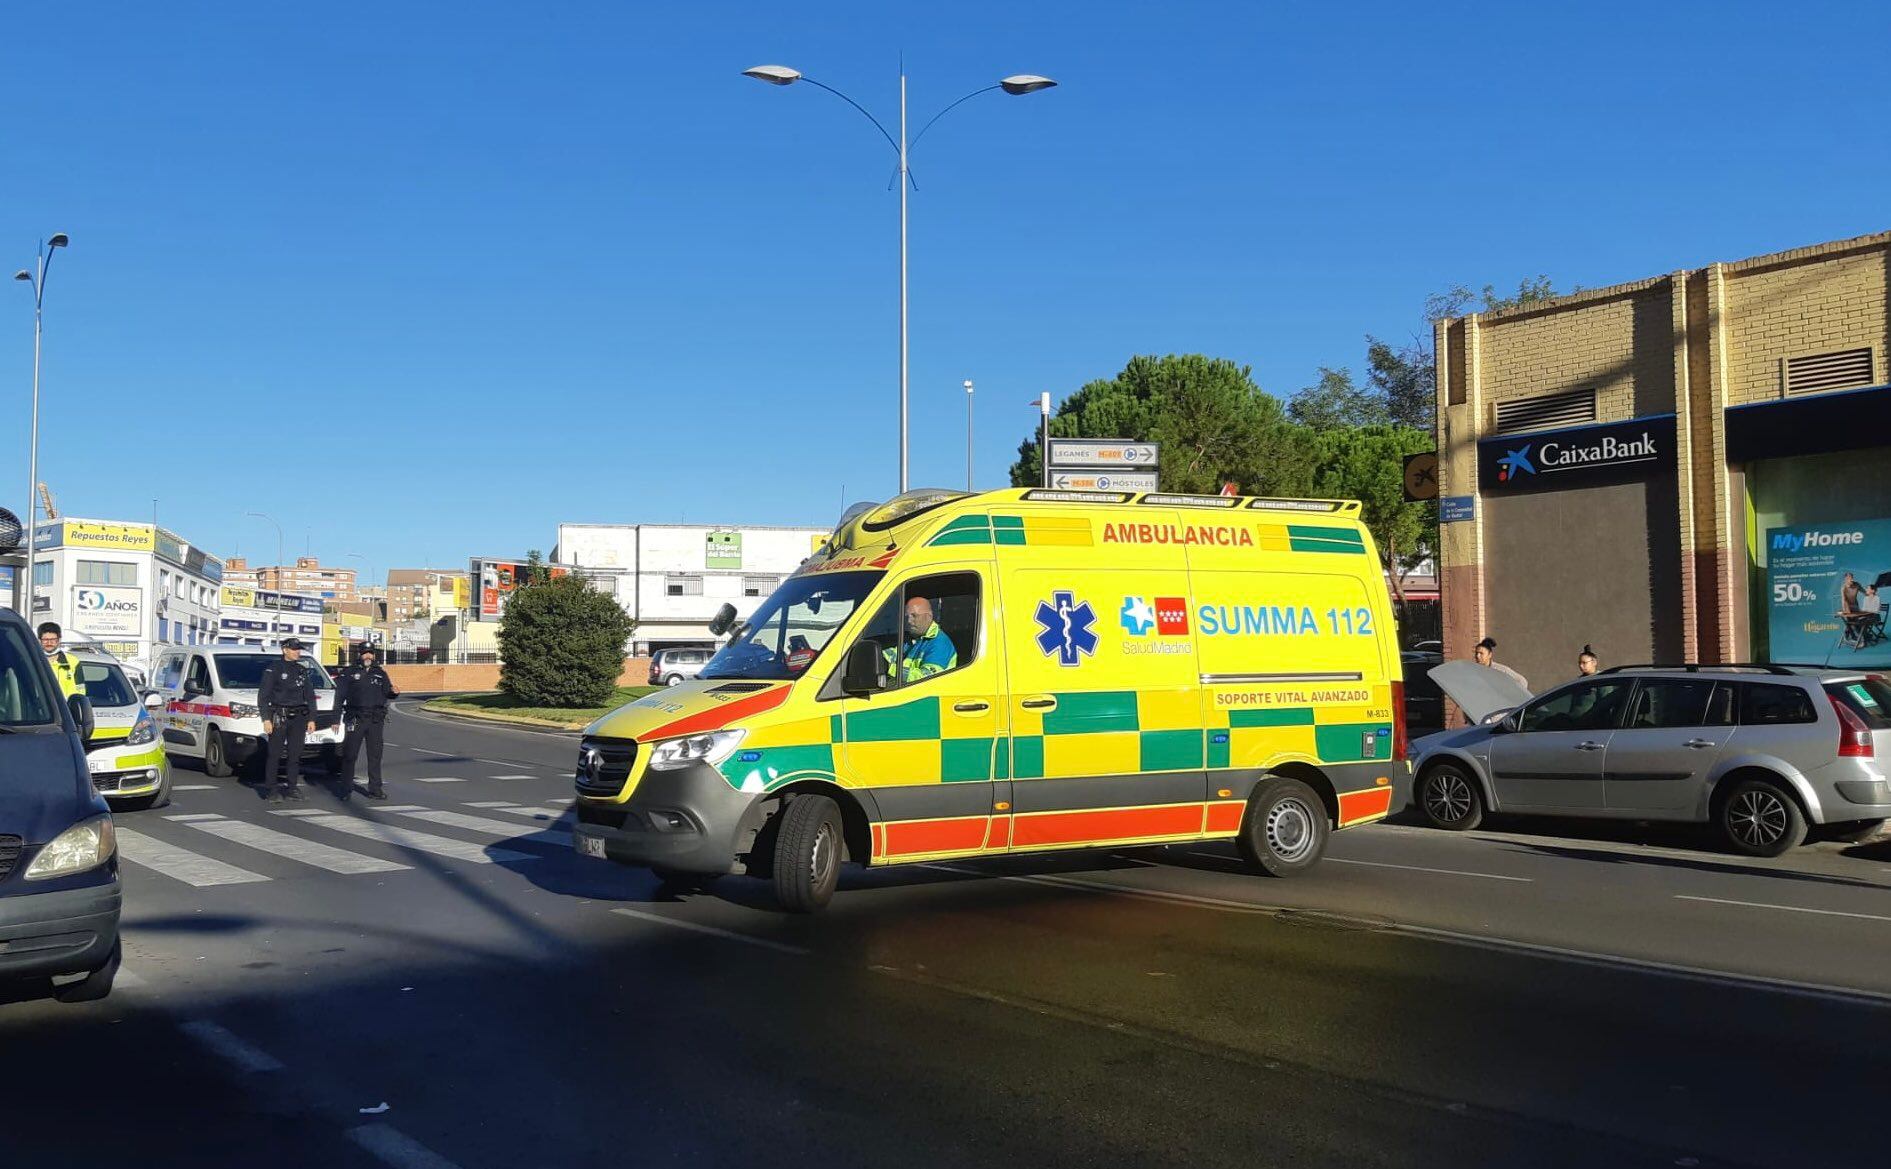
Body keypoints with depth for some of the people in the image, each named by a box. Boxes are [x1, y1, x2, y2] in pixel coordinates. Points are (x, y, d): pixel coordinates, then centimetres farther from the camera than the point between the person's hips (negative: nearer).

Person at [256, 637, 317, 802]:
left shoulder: (302, 671, 14)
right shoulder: (273, 669, -2)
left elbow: (310, 697, 17)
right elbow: (263, 695, -6)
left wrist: (311, 719, 10)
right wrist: (266, 719, -13)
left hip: (298, 718, 5)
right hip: (279, 717, -5)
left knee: (295, 754, 6)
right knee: (274, 754, -5)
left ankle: (291, 788, 12)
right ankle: (271, 789, -3)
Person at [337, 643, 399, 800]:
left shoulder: (380, 674, 13)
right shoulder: (350, 673, 3)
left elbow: (387, 693, 12)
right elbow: (339, 695, 2)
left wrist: (394, 692, -13)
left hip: (375, 721, 3)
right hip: (356, 720, -3)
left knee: (375, 755, 6)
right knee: (350, 755, -1)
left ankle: (375, 789, 11)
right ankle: (346, 790, 6)